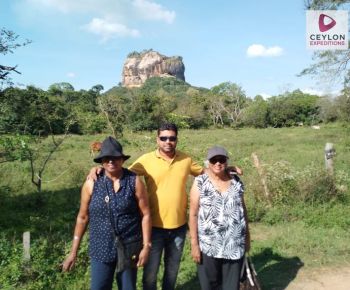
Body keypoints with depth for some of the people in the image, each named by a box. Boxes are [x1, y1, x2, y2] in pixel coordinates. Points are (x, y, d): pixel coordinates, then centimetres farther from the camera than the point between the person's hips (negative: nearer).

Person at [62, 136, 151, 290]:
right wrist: (73, 252, 3)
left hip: (129, 248, 0)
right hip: (101, 249, 0)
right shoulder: (91, 183, -6)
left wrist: (146, 246, -6)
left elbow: (145, 214, -4)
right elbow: (82, 217, 1)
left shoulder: (134, 181, -8)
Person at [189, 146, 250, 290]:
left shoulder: (236, 181, 4)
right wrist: (194, 244, -9)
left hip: (235, 245, 3)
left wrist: (247, 236, 13)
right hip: (208, 246, -2)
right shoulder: (200, 182, -6)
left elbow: (242, 208, 12)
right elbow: (193, 214, -7)